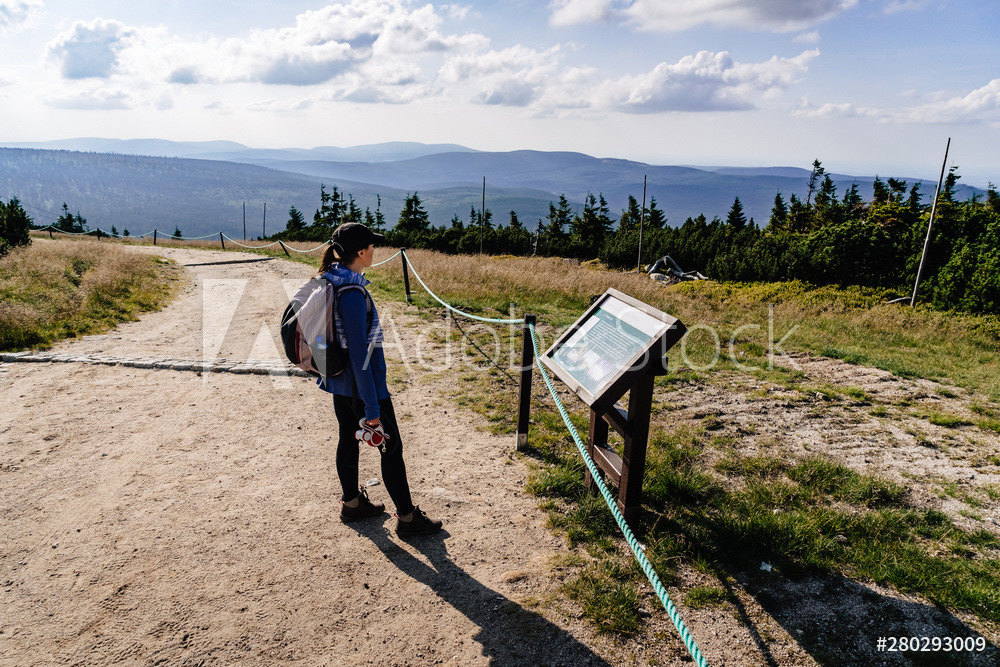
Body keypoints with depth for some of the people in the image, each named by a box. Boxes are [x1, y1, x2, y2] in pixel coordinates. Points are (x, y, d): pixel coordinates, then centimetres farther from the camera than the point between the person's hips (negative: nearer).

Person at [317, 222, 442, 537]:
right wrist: (371, 407, -21)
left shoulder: (329, 281, 2)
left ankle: (351, 503, 39)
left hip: (340, 382, 9)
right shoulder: (352, 293, -27)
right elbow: (359, 353, -26)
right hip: (362, 385, -9)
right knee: (391, 447, 4)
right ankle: (407, 517, 18)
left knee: (348, 440, 21)